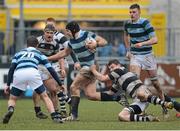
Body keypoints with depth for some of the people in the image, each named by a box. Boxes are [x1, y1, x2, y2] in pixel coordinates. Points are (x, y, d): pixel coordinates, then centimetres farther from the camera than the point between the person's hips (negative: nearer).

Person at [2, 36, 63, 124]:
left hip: (18, 74, 1)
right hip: (32, 73, -1)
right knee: (45, 96, 14)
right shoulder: (39, 54, 30)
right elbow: (51, 70, 25)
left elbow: (11, 69, 19)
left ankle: (10, 109, -15)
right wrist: (60, 84, 30)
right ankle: (55, 116, -2)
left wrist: (8, 85, 17)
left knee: (12, 99, 18)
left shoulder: (18, 53, 33)